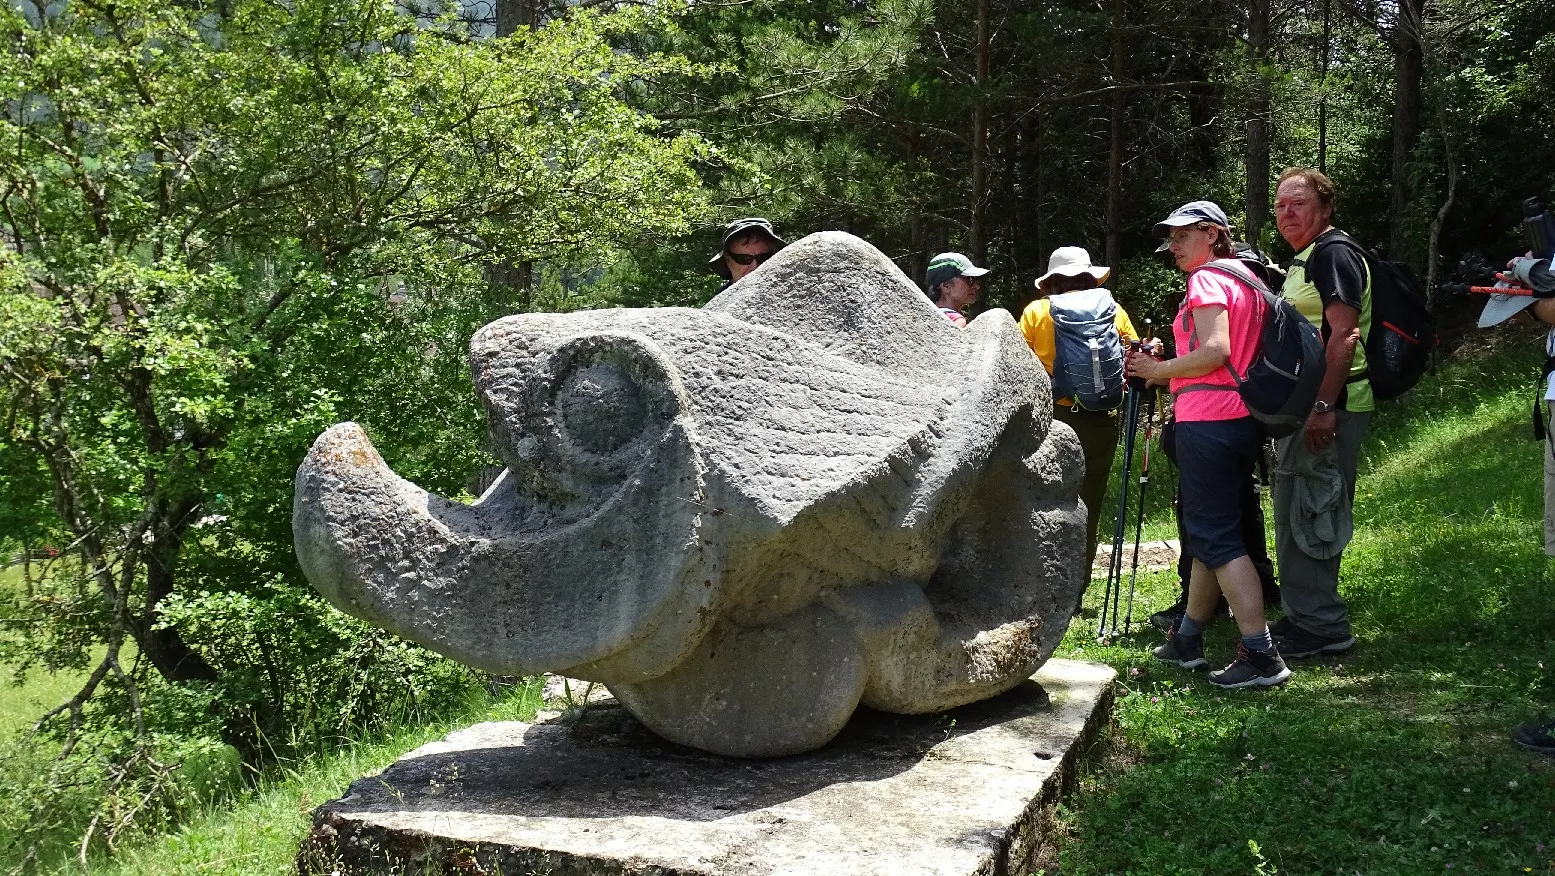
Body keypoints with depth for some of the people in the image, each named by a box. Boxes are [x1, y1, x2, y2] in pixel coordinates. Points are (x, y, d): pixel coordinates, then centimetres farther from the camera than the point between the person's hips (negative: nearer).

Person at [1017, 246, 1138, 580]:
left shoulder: (1036, 311, 2)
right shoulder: (1113, 310, 6)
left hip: (1051, 418, -1)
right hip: (1099, 422, 1)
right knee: (1087, 507, 8)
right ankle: (1075, 589, 12)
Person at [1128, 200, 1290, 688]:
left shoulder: (1207, 280, -8)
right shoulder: (1245, 281, 20)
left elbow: (1214, 351, -20)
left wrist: (1159, 370, -8)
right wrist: (1167, 370, 18)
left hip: (1208, 420, -10)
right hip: (1241, 420, 10)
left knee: (1215, 536, -9)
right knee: (1208, 529, 15)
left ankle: (1261, 656, -13)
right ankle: (1187, 640, 25)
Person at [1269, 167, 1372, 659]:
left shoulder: (1333, 254, -11)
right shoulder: (1303, 260, 21)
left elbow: (1344, 334, -21)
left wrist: (1323, 407, -26)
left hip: (1328, 407, -11)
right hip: (1305, 406, 11)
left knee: (1310, 515, -9)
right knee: (1293, 514, 14)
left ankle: (1322, 627, -2)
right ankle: (1302, 616, 24)